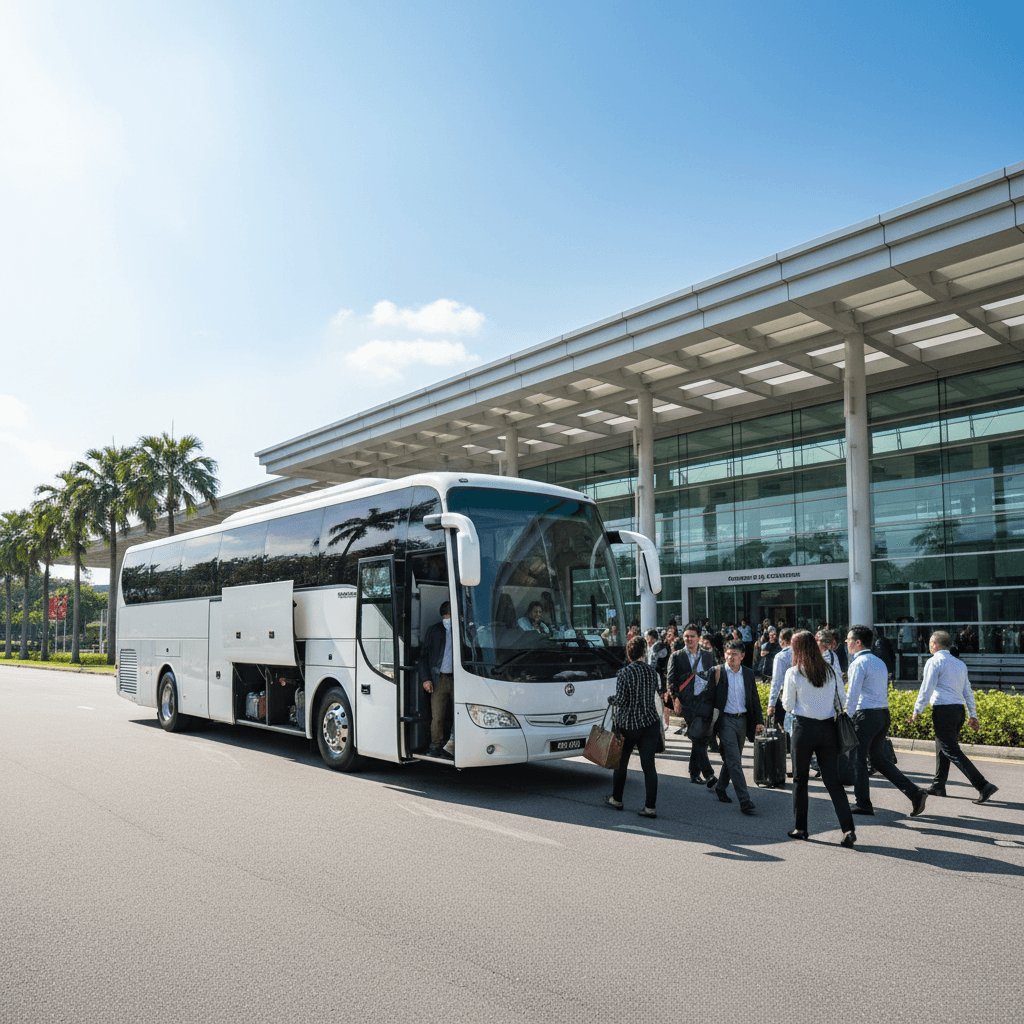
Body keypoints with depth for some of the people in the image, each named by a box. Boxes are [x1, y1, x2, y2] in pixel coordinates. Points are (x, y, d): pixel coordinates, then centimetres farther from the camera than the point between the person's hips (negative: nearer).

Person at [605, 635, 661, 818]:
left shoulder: (624, 673, -14)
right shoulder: (652, 671, 2)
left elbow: (621, 700, -15)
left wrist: (611, 699, 7)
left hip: (628, 724, -3)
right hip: (650, 722, 3)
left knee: (621, 763, 15)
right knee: (649, 765, 3)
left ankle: (616, 799, 29)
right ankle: (650, 807, 1)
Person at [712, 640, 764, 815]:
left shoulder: (749, 673, 7)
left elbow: (754, 698, 13)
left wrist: (759, 720, 6)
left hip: (742, 720, 5)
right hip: (725, 720, -5)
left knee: (732, 759, 14)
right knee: (734, 760, -8)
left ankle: (720, 788, 33)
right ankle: (745, 800, -7)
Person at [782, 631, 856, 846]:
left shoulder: (793, 673, -7)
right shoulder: (831, 671, 2)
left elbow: (788, 705, -1)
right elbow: (842, 701, 8)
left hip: (804, 727, -3)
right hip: (828, 728, 3)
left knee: (800, 779, 12)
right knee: (833, 781, 7)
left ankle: (800, 828, 18)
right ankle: (848, 828, -5)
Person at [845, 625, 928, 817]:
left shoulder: (859, 663, -10)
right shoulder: (880, 662, 16)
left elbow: (853, 693, -15)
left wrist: (849, 718, -10)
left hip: (866, 715, -8)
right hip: (884, 714, 8)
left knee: (859, 759, 3)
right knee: (879, 758, 14)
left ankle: (862, 804, 9)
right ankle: (914, 792, 4)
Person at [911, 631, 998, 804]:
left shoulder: (934, 662, -8)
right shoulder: (960, 664, 16)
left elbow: (926, 688, -12)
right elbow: (968, 691, 18)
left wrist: (917, 711, -5)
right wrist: (973, 715, 22)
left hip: (943, 711, -8)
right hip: (959, 710, 8)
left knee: (952, 751, -7)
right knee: (942, 748, 17)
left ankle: (983, 786, -15)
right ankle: (938, 786, 23)